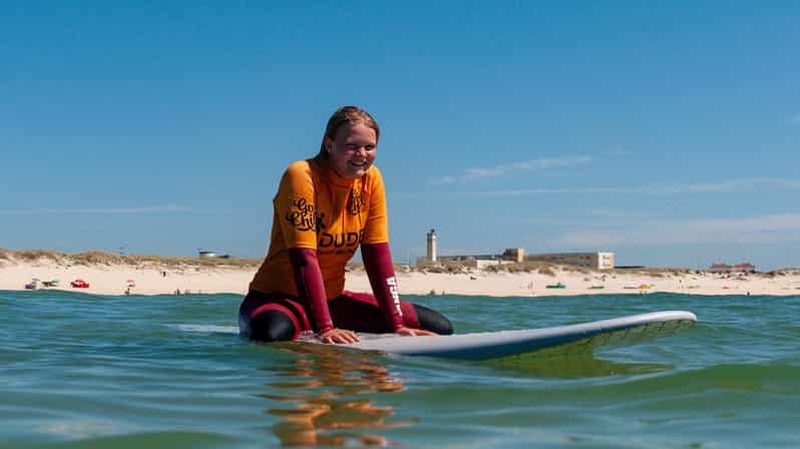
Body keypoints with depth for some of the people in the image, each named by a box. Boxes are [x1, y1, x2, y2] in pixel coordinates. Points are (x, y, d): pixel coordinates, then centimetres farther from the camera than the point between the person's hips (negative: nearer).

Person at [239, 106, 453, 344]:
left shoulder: (371, 178, -1)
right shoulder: (301, 175, -18)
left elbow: (379, 255, -1)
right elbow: (304, 258, -25)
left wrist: (397, 325, -8)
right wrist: (324, 329, -32)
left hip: (333, 298, 7)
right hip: (279, 297, -6)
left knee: (440, 327, 1)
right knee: (273, 334, -42)